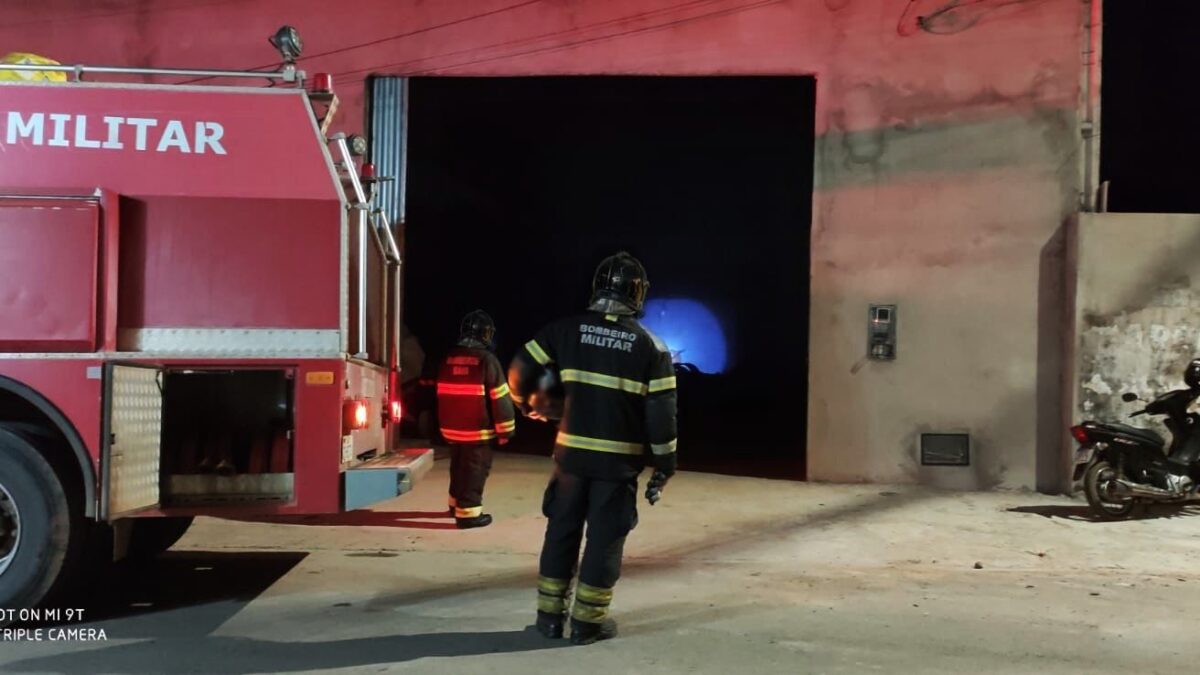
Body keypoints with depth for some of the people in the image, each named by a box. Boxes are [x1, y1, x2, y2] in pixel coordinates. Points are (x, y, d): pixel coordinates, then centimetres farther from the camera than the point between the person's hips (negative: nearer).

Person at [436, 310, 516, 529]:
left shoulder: (449, 359, 7)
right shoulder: (486, 359, -14)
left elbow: (442, 395, 16)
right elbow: (500, 398, -14)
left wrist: (445, 423, 27)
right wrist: (505, 429, -6)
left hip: (452, 427, 7)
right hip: (477, 429, -7)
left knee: (459, 466, 22)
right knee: (475, 470, 0)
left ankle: (457, 502, 36)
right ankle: (468, 512, -1)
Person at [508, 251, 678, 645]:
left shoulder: (566, 331, -1)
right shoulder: (650, 347, -4)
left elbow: (520, 373, 0)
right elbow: (661, 413, -5)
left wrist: (531, 406, 21)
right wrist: (664, 465, 4)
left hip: (572, 452, 2)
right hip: (620, 460, -2)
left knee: (562, 531, 14)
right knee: (605, 538, 8)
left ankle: (549, 614, 21)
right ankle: (587, 621, 13)